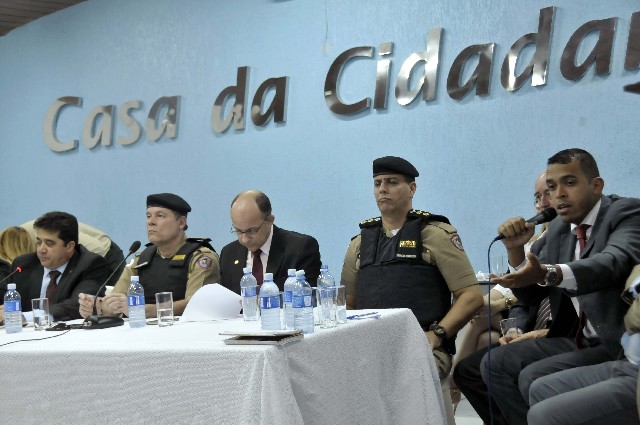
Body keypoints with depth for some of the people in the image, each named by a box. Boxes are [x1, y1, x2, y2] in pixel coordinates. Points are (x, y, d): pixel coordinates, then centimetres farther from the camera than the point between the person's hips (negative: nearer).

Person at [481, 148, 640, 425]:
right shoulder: (558, 228, 12)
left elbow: (614, 263, -32)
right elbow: (530, 296, 13)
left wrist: (547, 274, -48)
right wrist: (515, 249, -5)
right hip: (576, 340, 8)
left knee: (534, 378, -22)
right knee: (495, 363, -4)